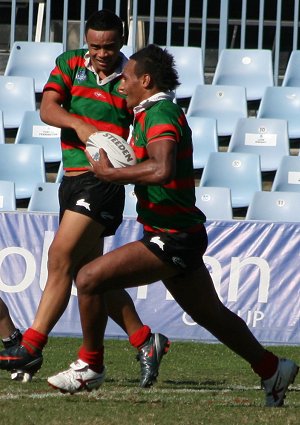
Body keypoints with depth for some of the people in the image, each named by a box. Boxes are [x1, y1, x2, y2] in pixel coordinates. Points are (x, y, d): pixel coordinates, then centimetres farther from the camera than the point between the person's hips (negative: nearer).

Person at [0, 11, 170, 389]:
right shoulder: (70, 64, 9)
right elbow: (47, 108, -4)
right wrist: (78, 125, -24)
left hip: (102, 181, -6)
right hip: (73, 179, 6)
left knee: (60, 258, -16)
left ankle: (31, 347, -17)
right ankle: (145, 340, 18)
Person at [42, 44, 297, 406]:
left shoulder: (161, 114, -18)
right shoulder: (153, 113, 13)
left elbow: (162, 169, -37)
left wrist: (110, 173, -27)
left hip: (171, 239, -11)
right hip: (178, 235, 11)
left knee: (89, 278, -14)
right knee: (210, 314, 20)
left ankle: (90, 366, -2)